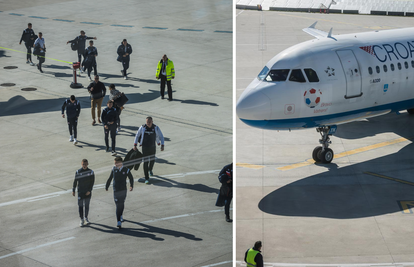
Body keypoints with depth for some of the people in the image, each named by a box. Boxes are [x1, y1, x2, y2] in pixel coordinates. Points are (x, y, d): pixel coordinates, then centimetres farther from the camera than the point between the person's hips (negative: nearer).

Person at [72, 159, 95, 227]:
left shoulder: (91, 172, -5)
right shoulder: (78, 172, -6)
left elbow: (92, 182, -4)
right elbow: (75, 181, 1)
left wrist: (89, 190, -12)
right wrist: (73, 190, 1)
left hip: (88, 192, 1)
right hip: (80, 192, -1)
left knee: (87, 205, 11)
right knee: (80, 206, -2)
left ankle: (86, 218, 27)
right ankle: (82, 220, 4)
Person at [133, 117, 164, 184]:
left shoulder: (156, 128, -11)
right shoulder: (142, 127, -13)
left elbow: (161, 136, -2)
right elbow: (137, 135, -1)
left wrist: (162, 145, -12)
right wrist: (135, 144, -4)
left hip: (152, 147, 2)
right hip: (145, 147, -2)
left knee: (152, 160, 19)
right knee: (145, 162, -7)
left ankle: (150, 169, 54)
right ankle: (146, 178, -1)